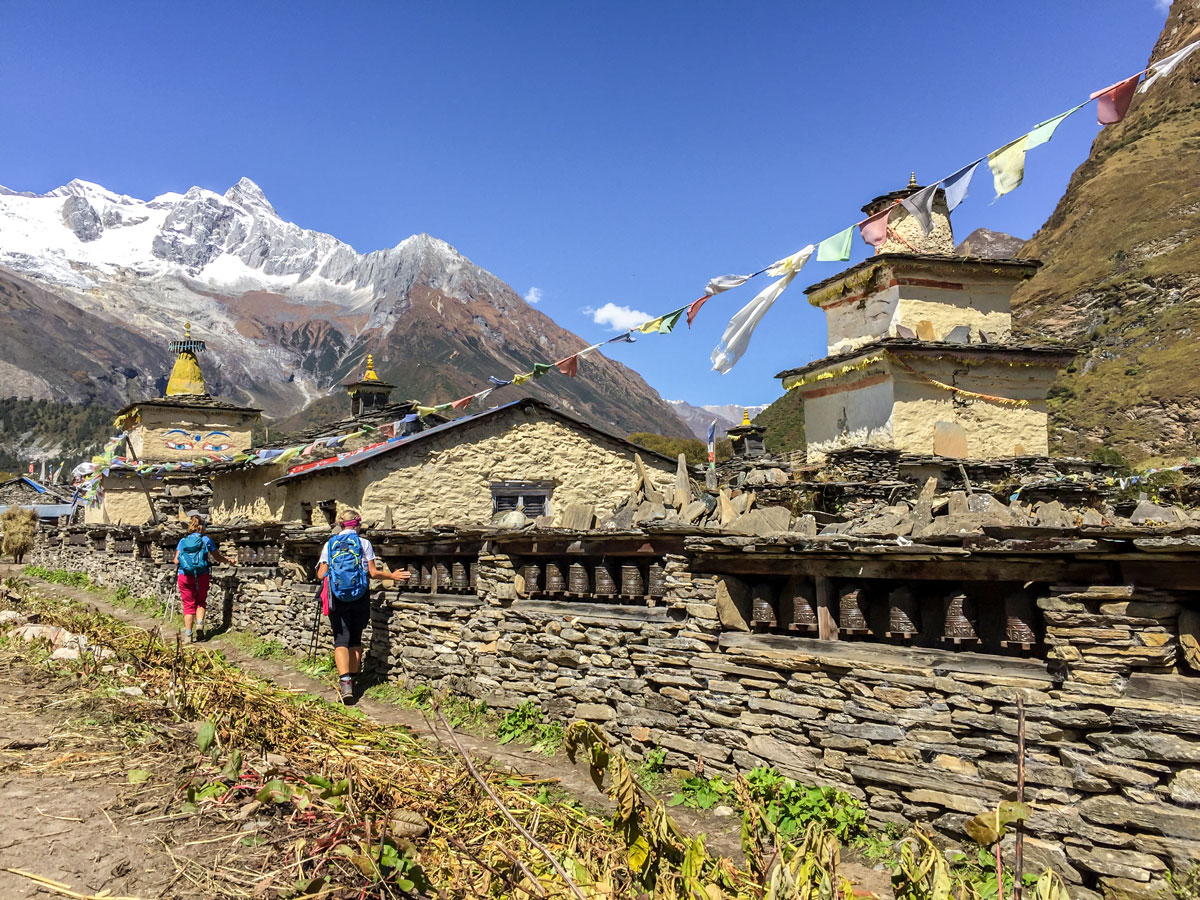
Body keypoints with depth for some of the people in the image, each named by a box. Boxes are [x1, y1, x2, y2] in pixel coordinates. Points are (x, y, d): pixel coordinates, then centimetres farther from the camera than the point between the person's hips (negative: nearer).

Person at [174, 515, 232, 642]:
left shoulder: (183, 541, 6)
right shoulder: (206, 540, 2)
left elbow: (176, 561, 0)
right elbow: (217, 557, 8)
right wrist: (228, 561, 27)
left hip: (184, 576, 1)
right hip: (202, 575, -1)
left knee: (188, 605, 7)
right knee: (200, 602, 18)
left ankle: (188, 635, 4)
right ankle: (199, 624, -4)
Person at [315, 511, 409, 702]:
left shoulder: (330, 544, 4)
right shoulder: (364, 543, 0)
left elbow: (321, 575, 2)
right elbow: (373, 572, -3)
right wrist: (392, 576, 12)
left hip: (338, 598, 0)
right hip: (360, 598, 0)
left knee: (341, 639, -1)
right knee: (356, 638, 15)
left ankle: (345, 682, -19)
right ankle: (352, 678, 22)